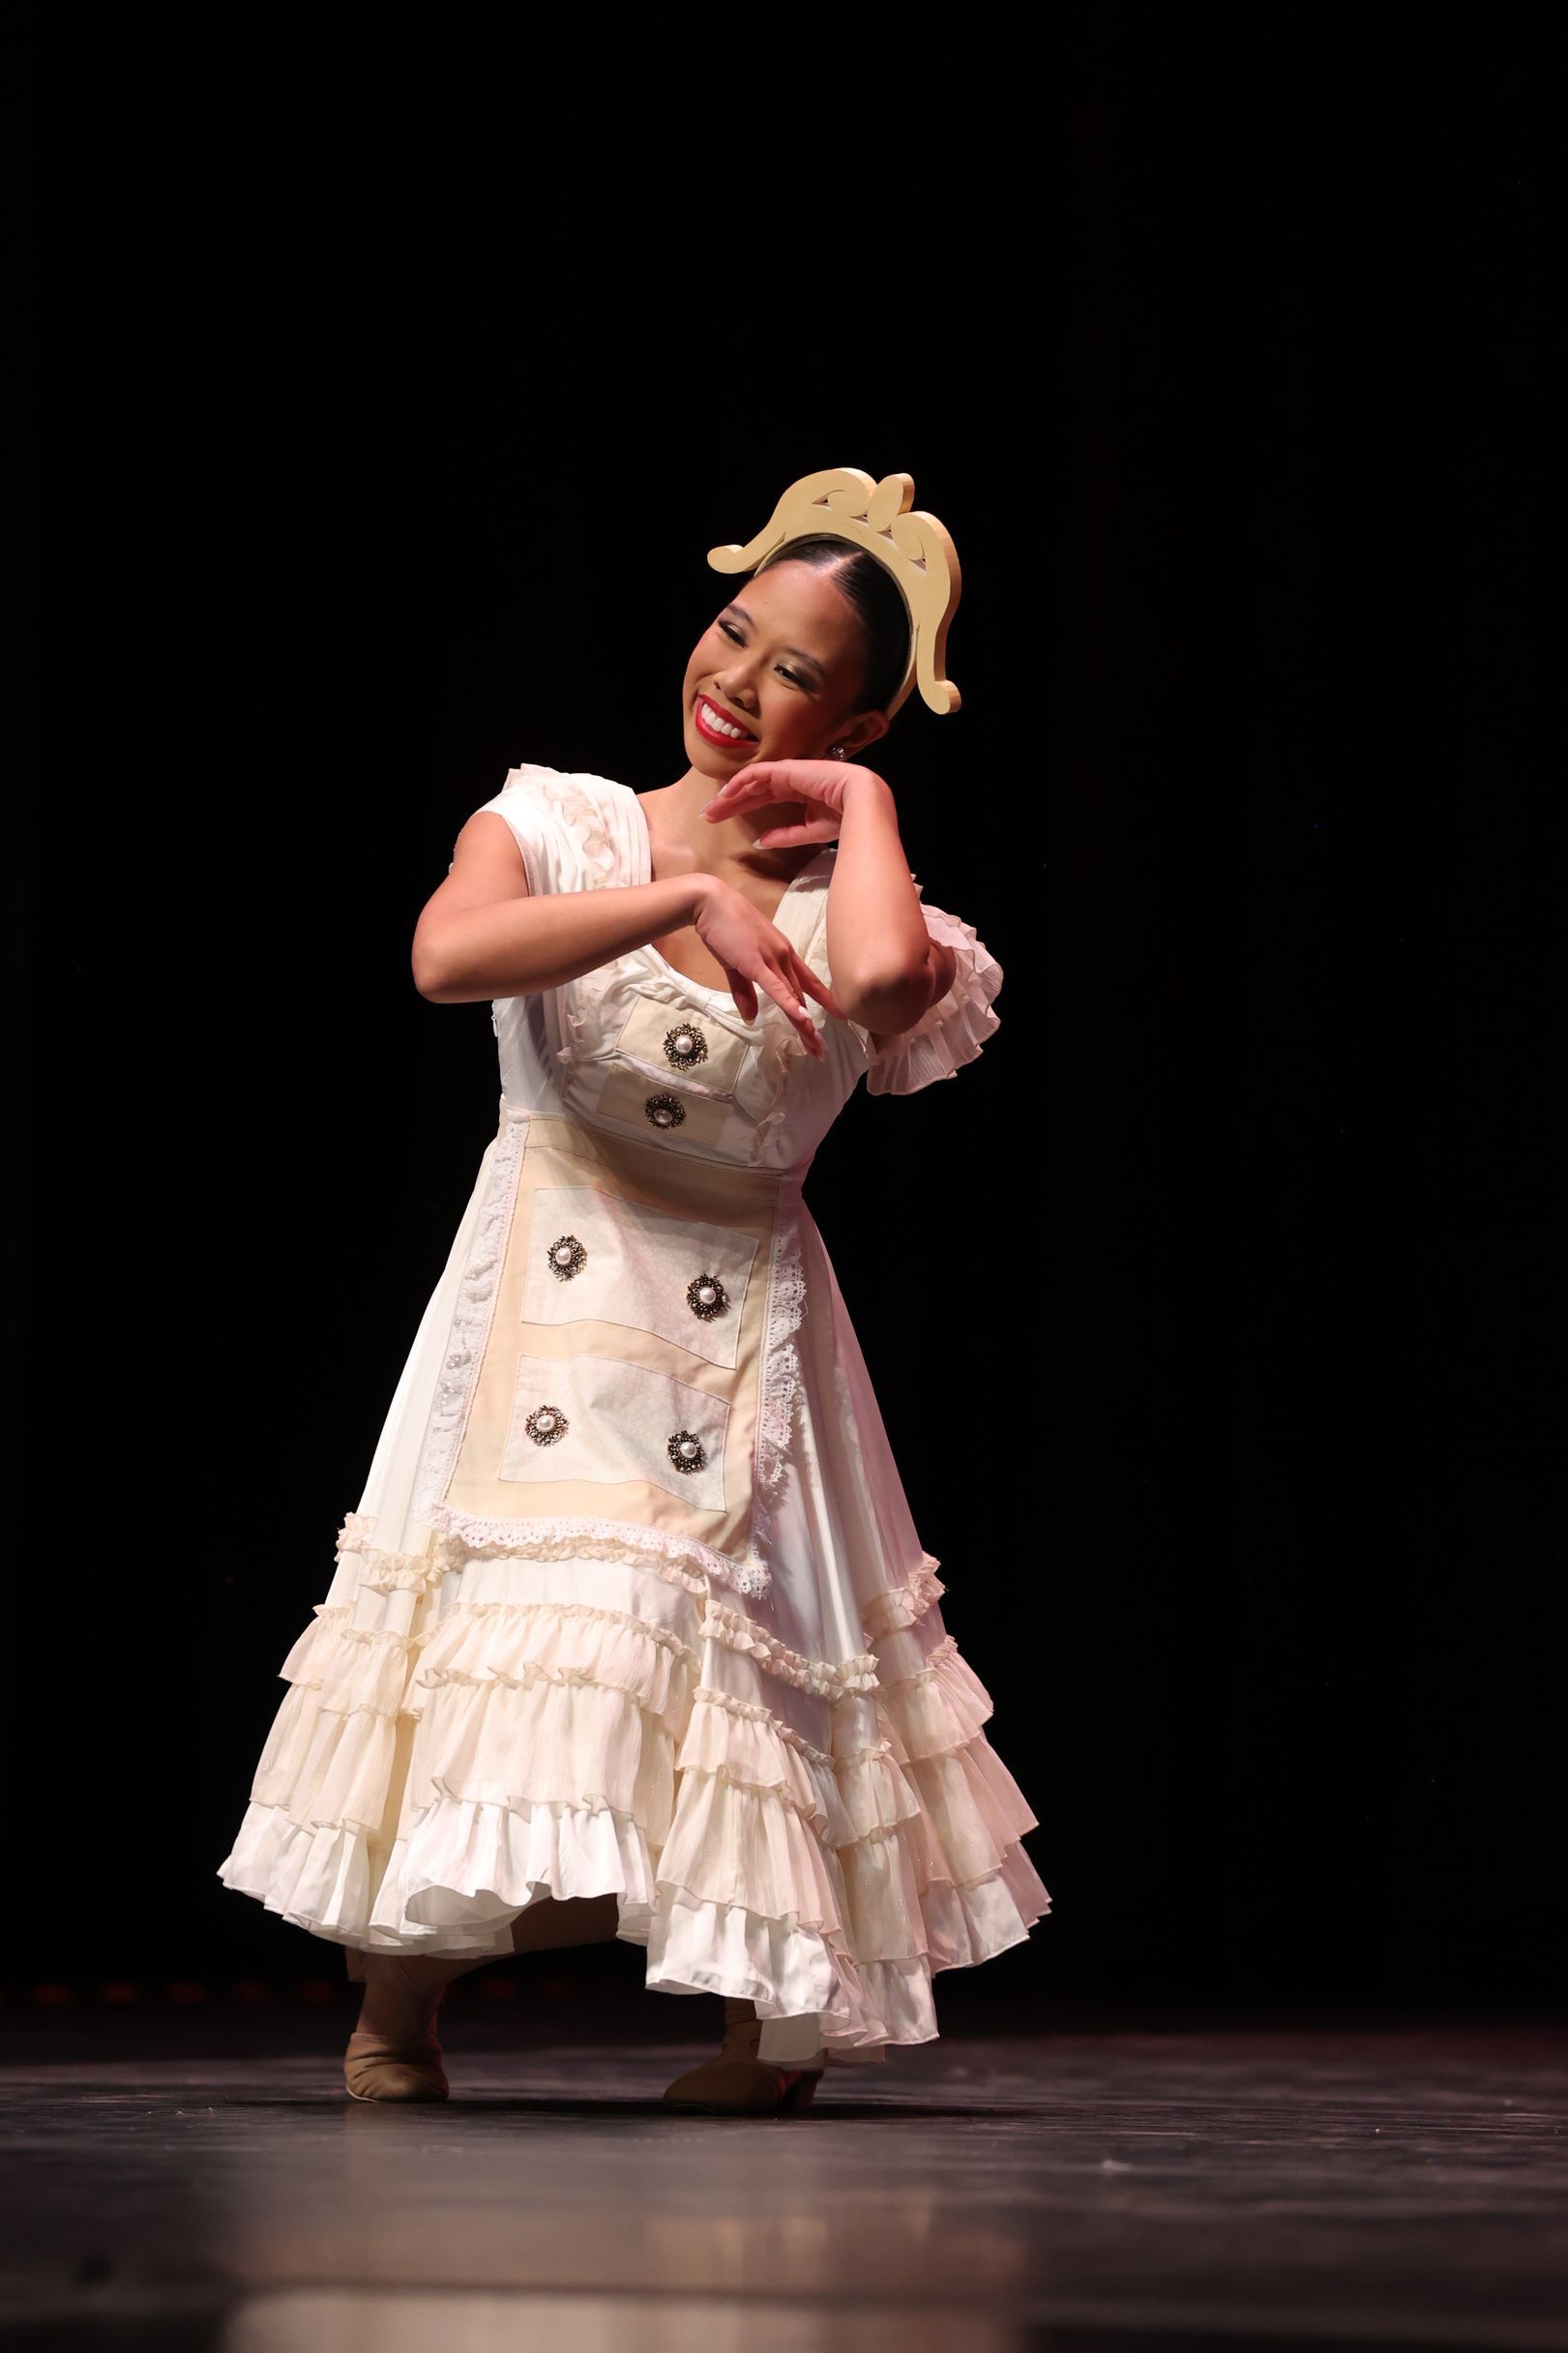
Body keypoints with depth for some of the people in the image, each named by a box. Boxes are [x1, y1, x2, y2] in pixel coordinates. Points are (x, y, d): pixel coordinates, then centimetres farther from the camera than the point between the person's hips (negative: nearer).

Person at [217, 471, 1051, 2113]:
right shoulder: (563, 826, 2)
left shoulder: (836, 900, 1)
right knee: (519, 1635, -10)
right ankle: (397, 2010, 12)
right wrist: (688, 892, -21)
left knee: (740, 1658, -3)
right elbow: (448, 955, -21)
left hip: (744, 1338, 1)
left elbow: (884, 977, -27)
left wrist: (860, 803, -8)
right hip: (546, 1300, 0)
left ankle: (778, 2015, 24)